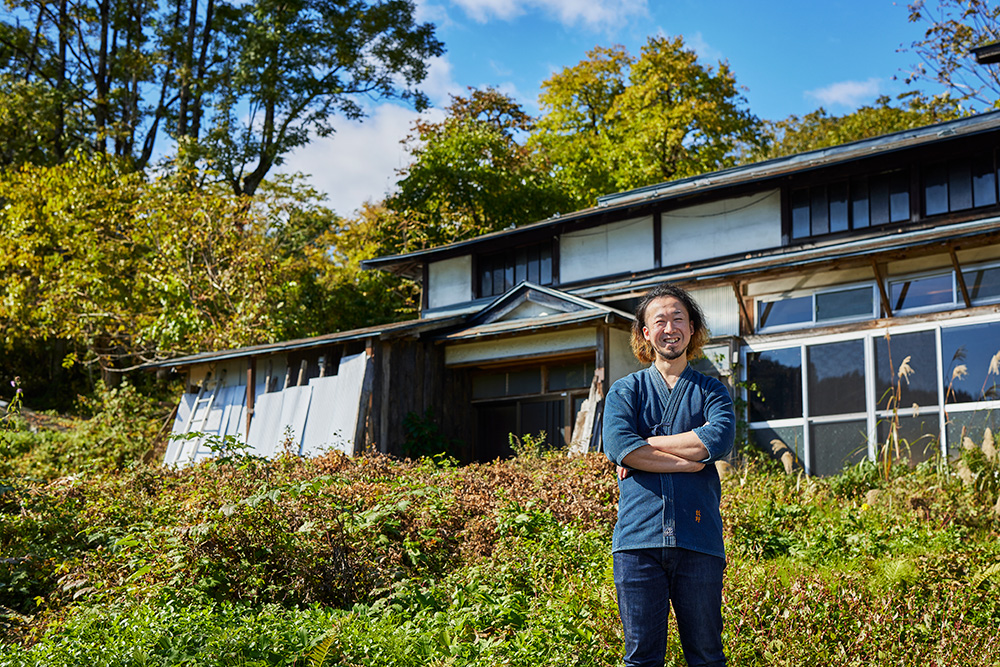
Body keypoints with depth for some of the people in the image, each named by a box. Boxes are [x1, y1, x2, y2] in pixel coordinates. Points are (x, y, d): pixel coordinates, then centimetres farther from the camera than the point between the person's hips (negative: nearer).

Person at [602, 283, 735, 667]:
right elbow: (618, 445, -7)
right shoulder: (625, 391, 12)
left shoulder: (711, 391, 13)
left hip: (699, 538, 0)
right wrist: (690, 459, -9)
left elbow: (720, 440, -9)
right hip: (638, 536, 0)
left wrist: (644, 445, -7)